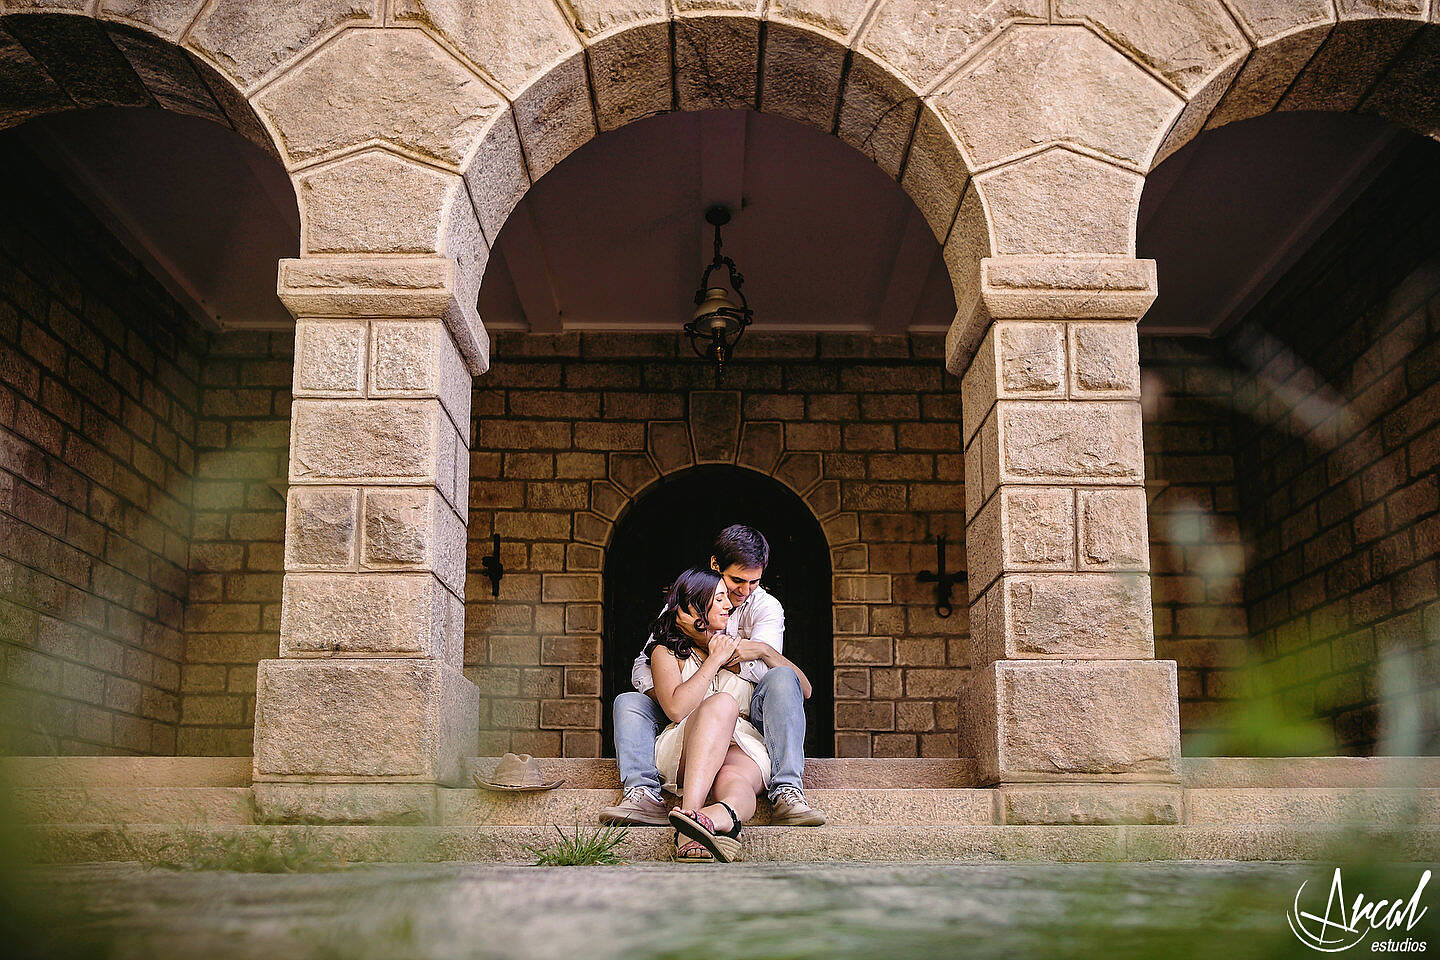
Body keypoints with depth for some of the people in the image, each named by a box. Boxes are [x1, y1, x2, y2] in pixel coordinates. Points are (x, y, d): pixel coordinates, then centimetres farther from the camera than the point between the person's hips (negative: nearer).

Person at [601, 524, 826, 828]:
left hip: (749, 717, -2)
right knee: (627, 701, -16)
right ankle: (642, 793, -36)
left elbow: (761, 668, -19)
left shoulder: (766, 606, 0)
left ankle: (786, 793, -40)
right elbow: (643, 666, -2)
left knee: (782, 679, -31)